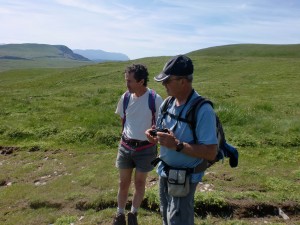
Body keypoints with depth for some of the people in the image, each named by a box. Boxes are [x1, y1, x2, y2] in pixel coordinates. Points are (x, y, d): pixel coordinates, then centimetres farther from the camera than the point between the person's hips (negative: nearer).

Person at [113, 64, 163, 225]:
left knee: (139, 183, 14)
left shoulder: (155, 99, -17)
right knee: (123, 183, 14)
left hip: (146, 148, -3)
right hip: (126, 146, 3)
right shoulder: (125, 98, -6)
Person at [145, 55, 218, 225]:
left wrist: (177, 145, -33)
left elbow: (211, 153, -27)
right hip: (164, 173, 8)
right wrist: (154, 135, -11)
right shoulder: (167, 104, -2)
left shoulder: (203, 110, -25)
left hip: (184, 178, -7)